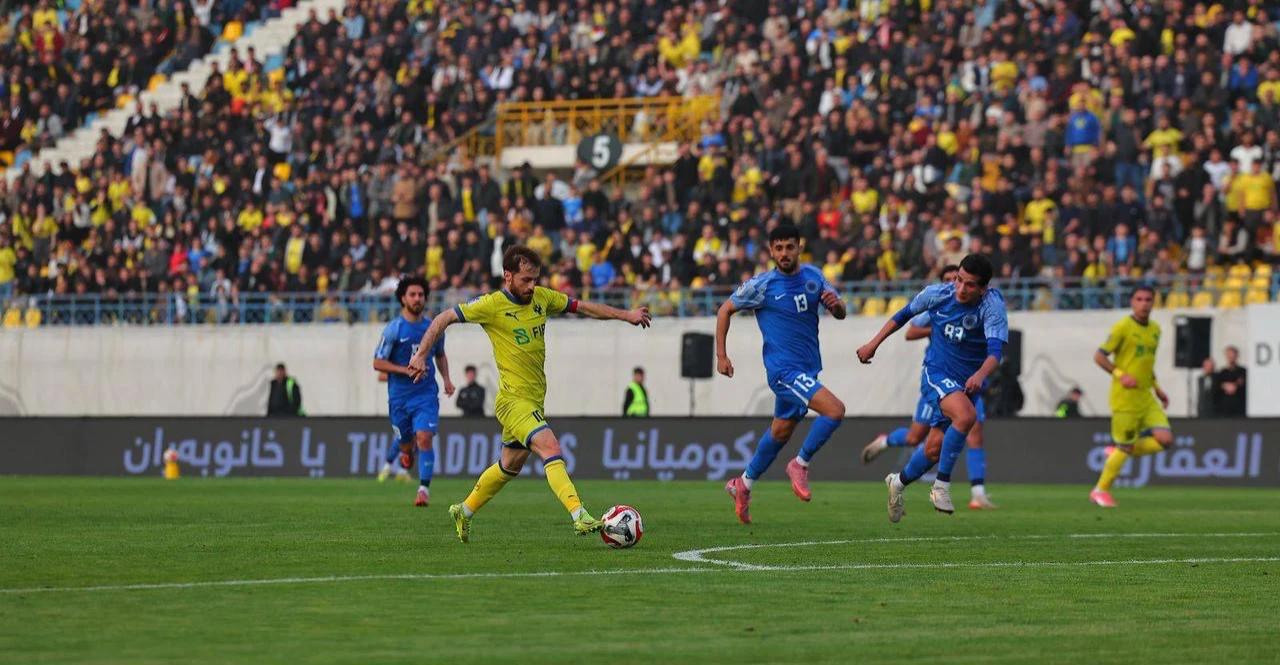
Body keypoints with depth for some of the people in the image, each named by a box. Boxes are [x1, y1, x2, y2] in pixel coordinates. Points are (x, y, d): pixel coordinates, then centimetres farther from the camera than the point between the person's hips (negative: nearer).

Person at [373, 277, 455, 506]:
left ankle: (424, 489, -15)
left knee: (424, 438, -17)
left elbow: (440, 355, 22)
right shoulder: (393, 329, -6)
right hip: (399, 396, -1)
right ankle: (390, 460, 46)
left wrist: (446, 379, 6)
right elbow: (378, 363, -5)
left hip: (426, 394, 1)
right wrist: (406, 370, -17)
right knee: (406, 443, 8)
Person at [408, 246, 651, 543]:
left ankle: (464, 511, 37)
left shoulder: (542, 298, 6)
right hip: (513, 399, -8)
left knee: (510, 466, 19)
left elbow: (581, 306, 18)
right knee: (550, 447, -25)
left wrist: (625, 315, 15)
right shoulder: (492, 305, -11)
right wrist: (421, 356, -10)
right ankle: (581, 518, -35)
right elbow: (444, 319, -4)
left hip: (534, 400, 8)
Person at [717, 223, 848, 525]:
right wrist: (721, 355, -3)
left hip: (807, 369, 6)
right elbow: (725, 310, 1)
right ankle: (800, 465, -5)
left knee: (781, 431, 18)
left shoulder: (813, 276, 4)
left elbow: (840, 314, 9)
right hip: (784, 369, -6)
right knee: (835, 410, -23)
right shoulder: (762, 285, -9)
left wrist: (836, 304, -16)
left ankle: (743, 484, 35)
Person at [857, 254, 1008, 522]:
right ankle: (942, 485, -21)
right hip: (936, 373, -2)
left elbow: (996, 349, -36)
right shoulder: (937, 294, -14)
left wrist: (980, 375, -56)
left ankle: (899, 482, 38)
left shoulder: (992, 305, -22)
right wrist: (874, 344, 11)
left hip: (966, 382, 2)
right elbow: (905, 314, 6)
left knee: (935, 448, 7)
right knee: (966, 415, -32)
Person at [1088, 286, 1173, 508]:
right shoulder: (1123, 327, -10)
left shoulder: (1155, 329, 12)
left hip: (1146, 396, 7)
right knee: (1126, 446, -2)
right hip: (1125, 396, -7)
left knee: (1165, 440, -7)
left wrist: (1157, 387, 18)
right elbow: (1099, 356, -10)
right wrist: (1120, 375, -21)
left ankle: (1118, 453, 14)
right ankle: (1101, 490, 16)